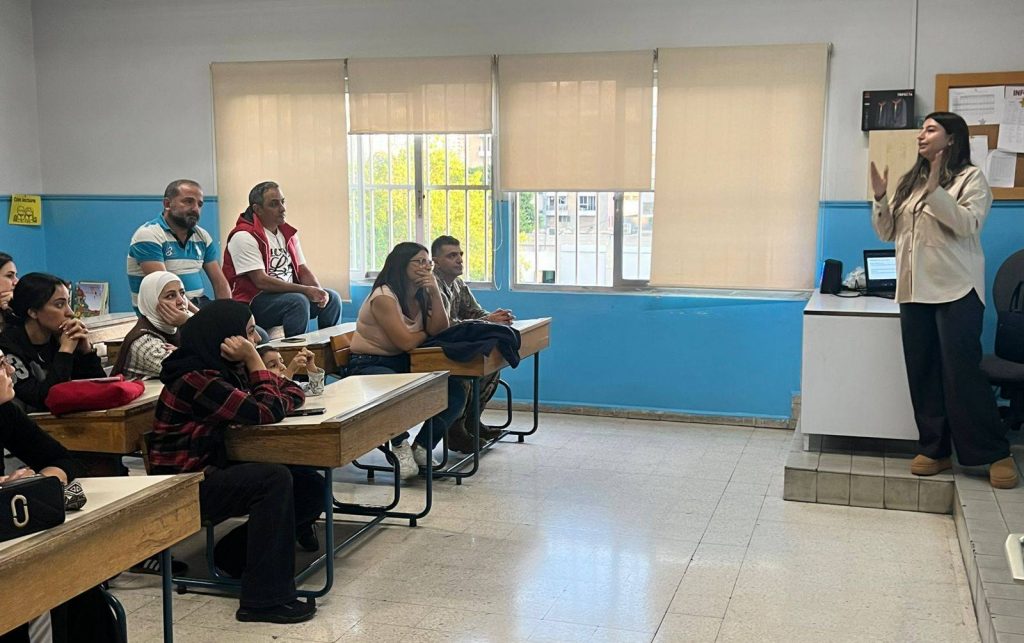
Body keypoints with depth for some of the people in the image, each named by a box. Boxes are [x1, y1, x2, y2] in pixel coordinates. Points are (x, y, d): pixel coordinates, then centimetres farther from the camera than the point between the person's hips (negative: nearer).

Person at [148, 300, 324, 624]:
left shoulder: (226, 368, 6)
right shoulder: (196, 379, -22)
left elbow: (292, 395, 8)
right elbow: (266, 413, -23)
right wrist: (255, 361, -17)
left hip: (214, 470, 9)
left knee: (311, 487, -2)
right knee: (274, 479, -29)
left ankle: (237, 552, 15)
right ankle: (265, 599, -24)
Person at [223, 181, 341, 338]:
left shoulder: (288, 233, 12)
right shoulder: (244, 237, -14)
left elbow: (303, 270, 11)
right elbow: (261, 281, -21)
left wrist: (318, 291, -12)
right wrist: (306, 290, -24)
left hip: (288, 294, 8)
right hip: (251, 303, -8)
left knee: (331, 298, -8)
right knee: (298, 301, -31)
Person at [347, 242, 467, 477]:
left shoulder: (421, 296, 8)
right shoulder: (384, 297, -17)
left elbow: (441, 332, -3)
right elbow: (406, 342, -22)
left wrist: (435, 293, -10)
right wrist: (427, 332, -1)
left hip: (403, 364, 8)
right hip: (368, 365, -8)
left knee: (455, 390, -11)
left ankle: (421, 447, 4)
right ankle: (400, 446, -10)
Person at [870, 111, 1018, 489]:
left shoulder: (971, 178, -1)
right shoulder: (909, 182, 14)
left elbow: (968, 224, -16)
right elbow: (887, 233, 13)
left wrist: (935, 189, -24)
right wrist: (880, 197, -2)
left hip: (956, 290, -6)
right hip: (914, 291, 6)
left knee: (961, 373, -7)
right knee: (922, 374, 5)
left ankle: (996, 453, 4)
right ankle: (934, 449, 14)